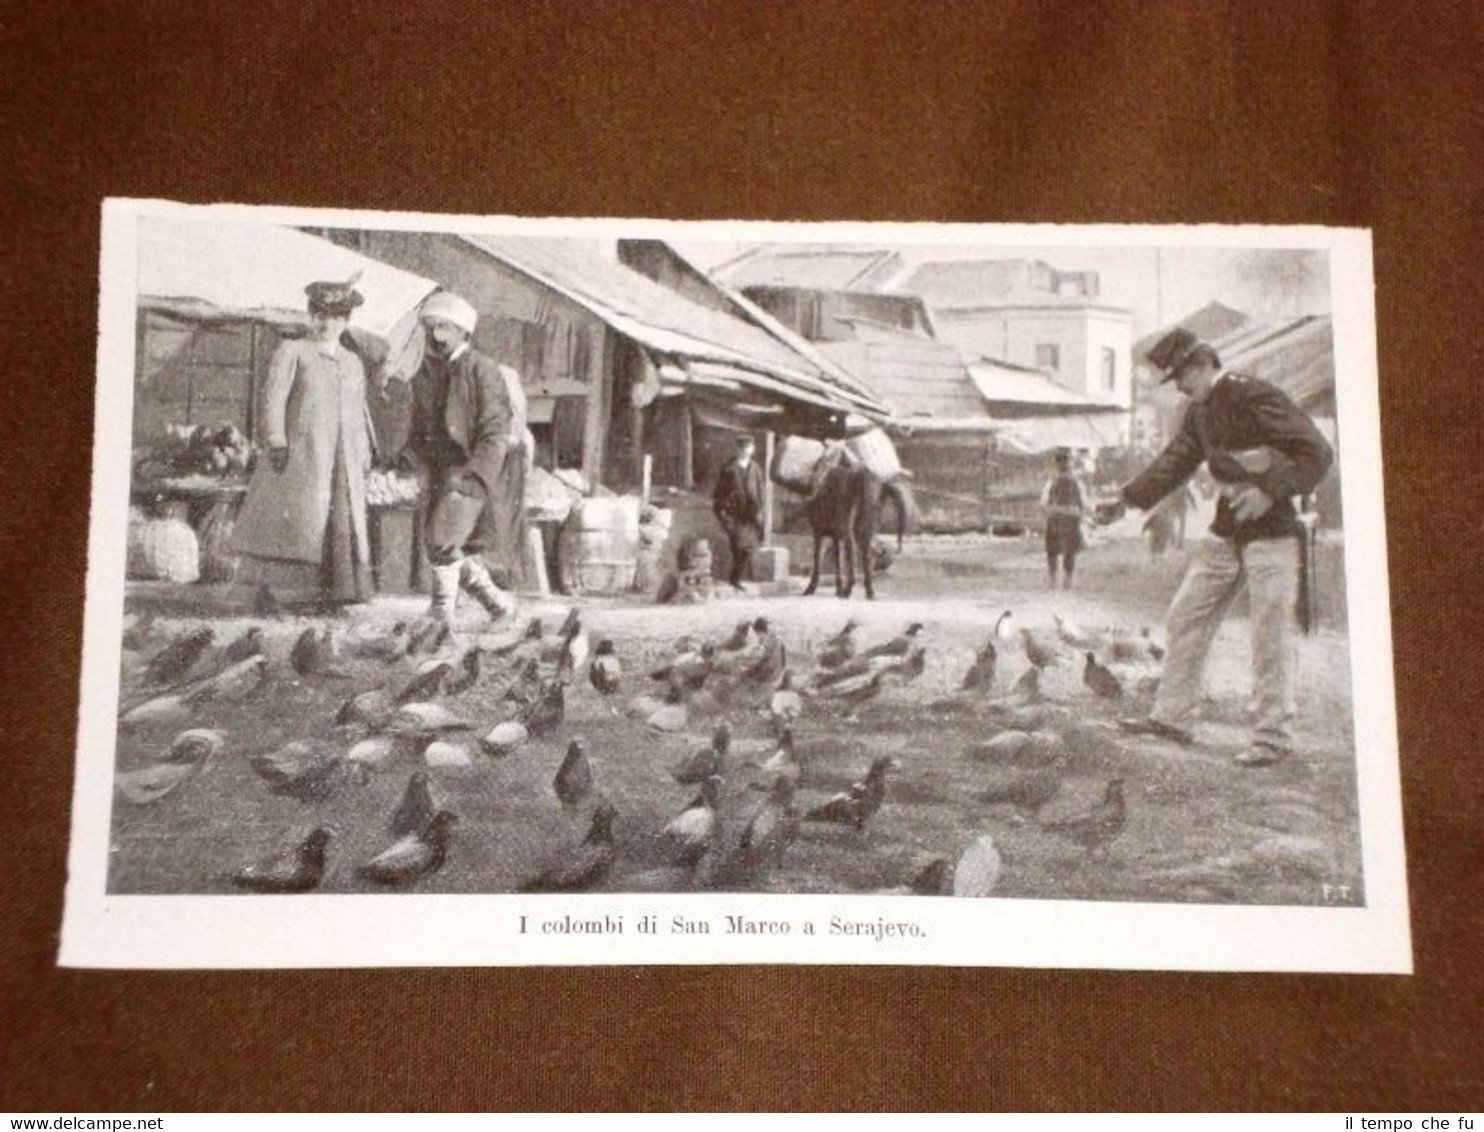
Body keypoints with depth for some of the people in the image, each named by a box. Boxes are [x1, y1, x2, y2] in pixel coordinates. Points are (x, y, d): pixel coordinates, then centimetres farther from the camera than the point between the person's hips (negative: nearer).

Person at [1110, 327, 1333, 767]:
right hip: (1225, 532, 9)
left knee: (1271, 635, -4)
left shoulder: (1257, 397, -15)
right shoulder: (1199, 411, 11)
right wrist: (1127, 499, 2)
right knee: (1186, 616, 8)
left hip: (1271, 531, -9)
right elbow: (1175, 462, 13)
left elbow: (1317, 452, -17)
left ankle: (1274, 737, 5)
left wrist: (1270, 491, -26)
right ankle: (1172, 716, 16)